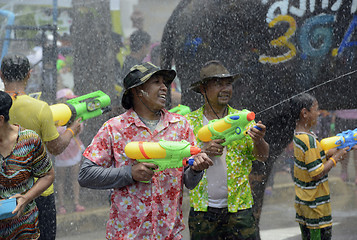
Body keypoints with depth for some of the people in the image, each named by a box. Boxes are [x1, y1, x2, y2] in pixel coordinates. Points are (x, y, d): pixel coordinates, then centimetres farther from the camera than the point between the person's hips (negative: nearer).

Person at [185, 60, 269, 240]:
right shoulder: (189, 122, 5)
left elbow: (263, 156, -2)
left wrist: (258, 140, -24)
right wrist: (203, 151, -16)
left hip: (238, 208, 0)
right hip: (202, 210, 0)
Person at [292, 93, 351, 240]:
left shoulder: (298, 135, 7)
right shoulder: (309, 141, -23)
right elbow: (317, 174, -23)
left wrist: (339, 150, 7)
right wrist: (336, 158, -12)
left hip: (302, 200, 9)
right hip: (315, 204, -9)